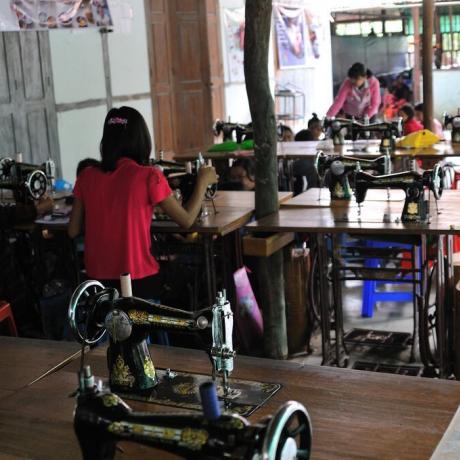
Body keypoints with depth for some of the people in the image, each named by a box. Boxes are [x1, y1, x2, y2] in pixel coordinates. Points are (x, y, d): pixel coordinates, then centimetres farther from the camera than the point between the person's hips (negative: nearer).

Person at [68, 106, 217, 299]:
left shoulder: (86, 176, 0)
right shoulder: (149, 176, -11)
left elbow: (73, 230, 6)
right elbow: (186, 220, -3)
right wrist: (203, 182, 11)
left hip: (97, 279, 4)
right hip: (139, 279, -3)